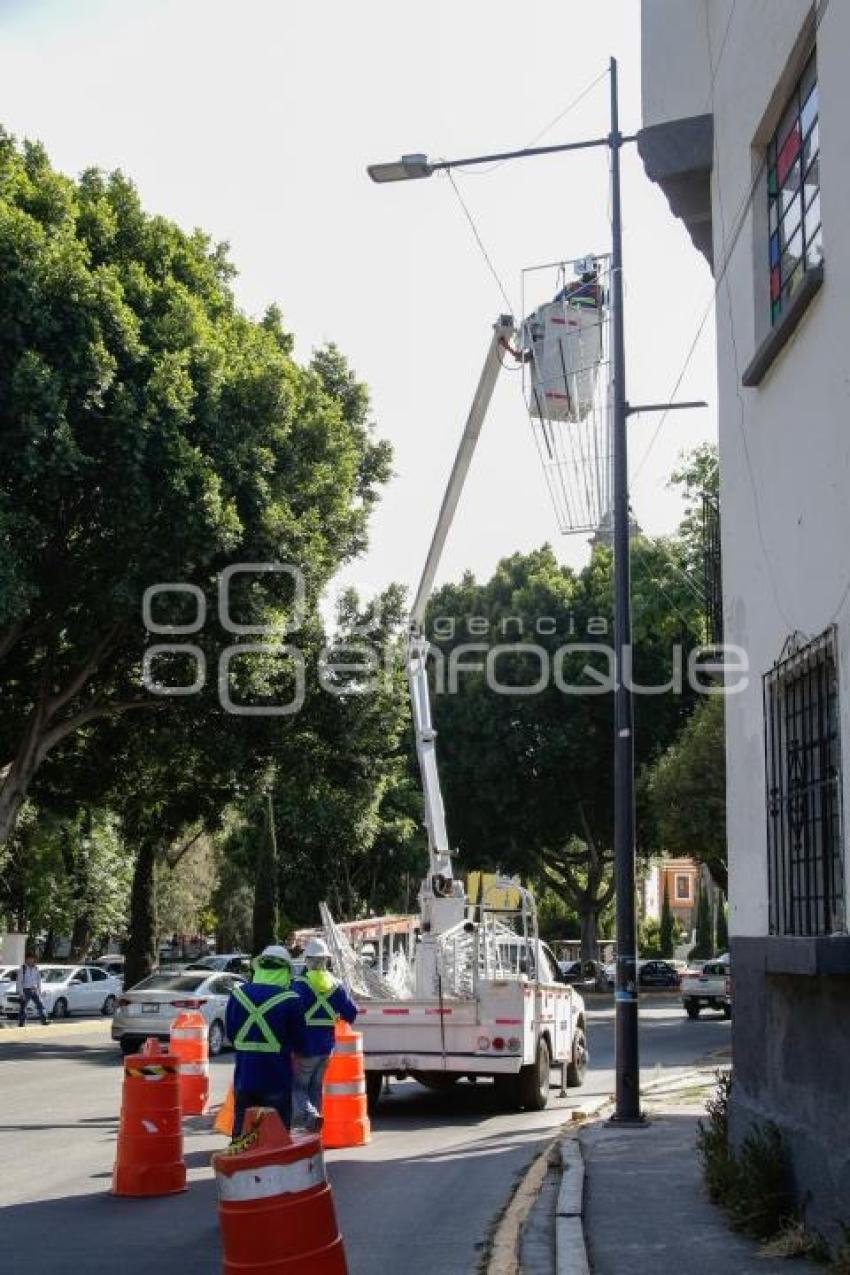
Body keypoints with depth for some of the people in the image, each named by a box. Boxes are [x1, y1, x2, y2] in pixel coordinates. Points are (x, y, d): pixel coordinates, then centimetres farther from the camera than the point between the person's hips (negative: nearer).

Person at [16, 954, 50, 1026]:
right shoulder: (23, 968, -4)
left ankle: (44, 1021, -11)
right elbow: (18, 981, -7)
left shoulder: (36, 968, 10)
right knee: (23, 1008, 1)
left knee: (40, 1005, -9)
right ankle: (21, 1024, 8)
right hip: (26, 990, -3)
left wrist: (39, 991, 14)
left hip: (34, 990, 3)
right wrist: (21, 992, -13)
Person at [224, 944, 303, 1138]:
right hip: (276, 1078, -3)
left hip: (244, 1076, 3)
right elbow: (296, 1038, -3)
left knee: (241, 1129, 15)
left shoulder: (238, 994, -2)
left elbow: (230, 1032, 6)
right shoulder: (290, 1000, -13)